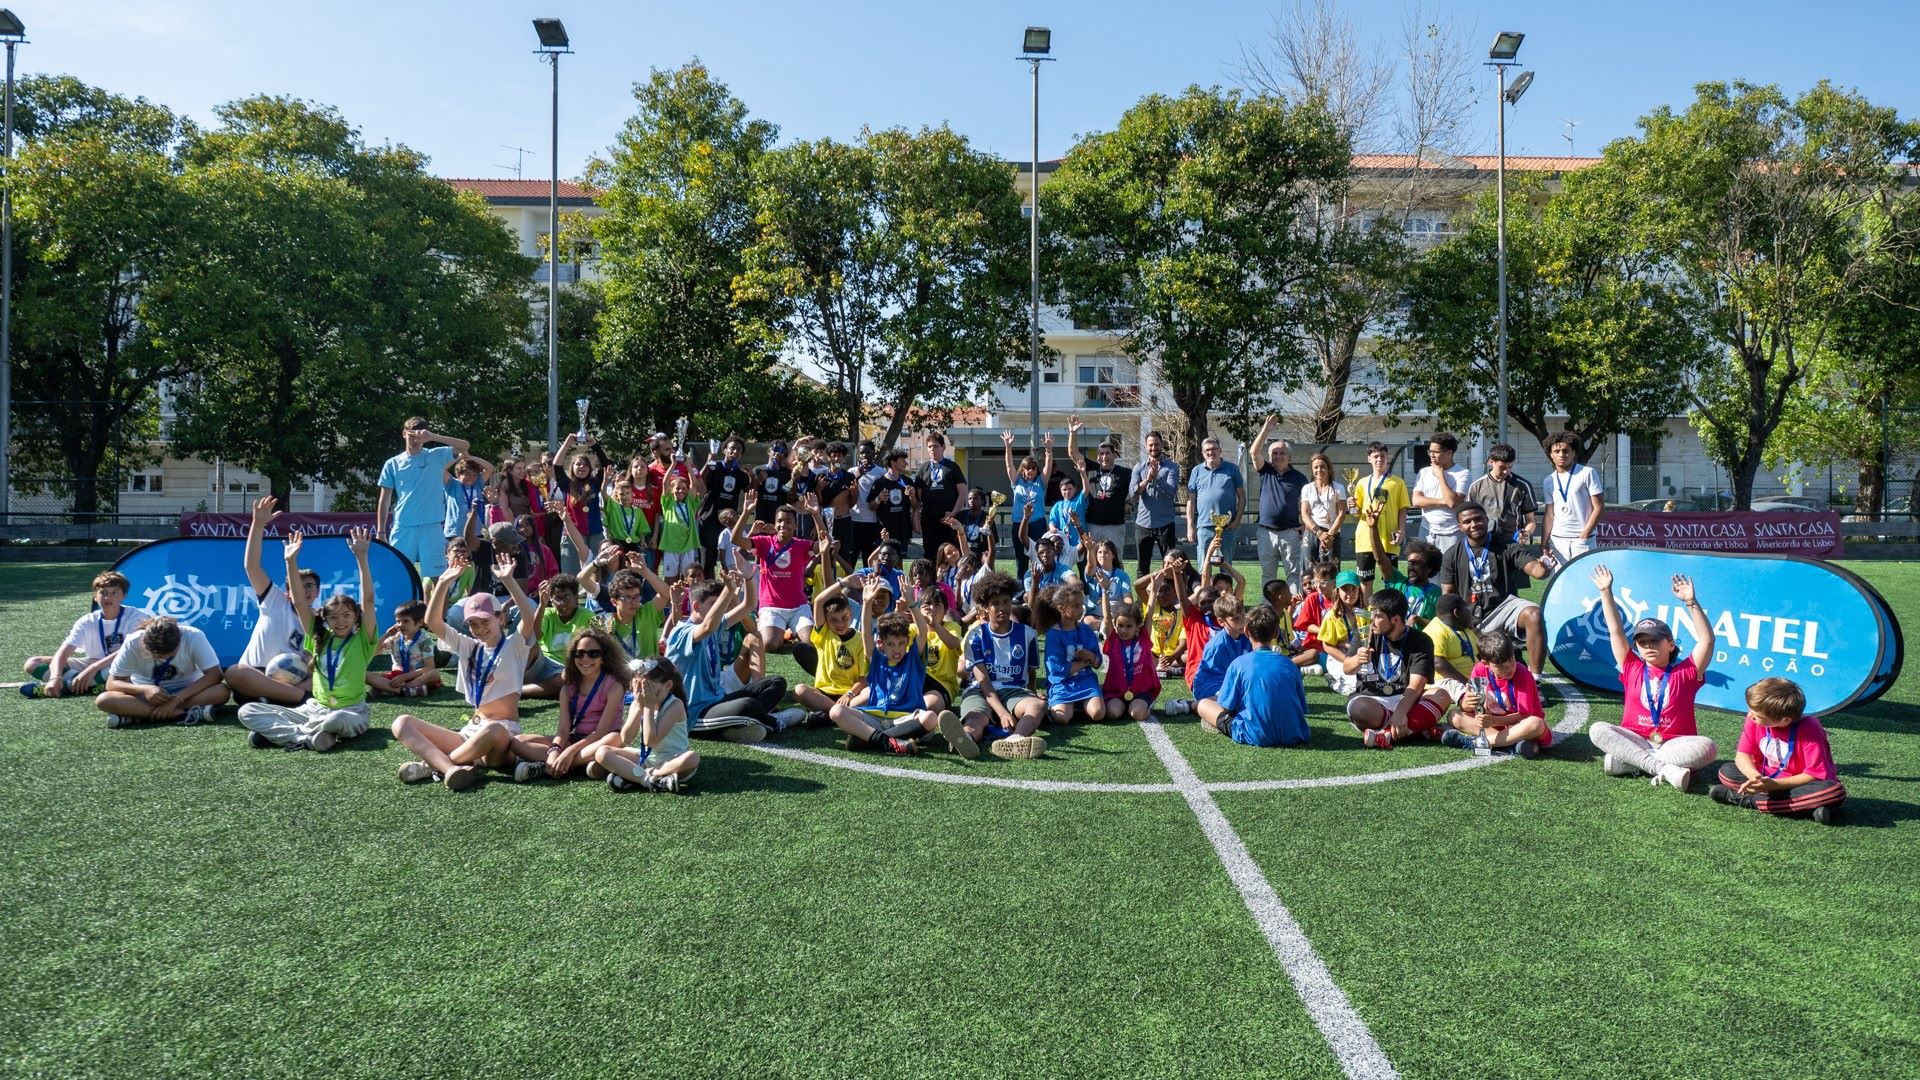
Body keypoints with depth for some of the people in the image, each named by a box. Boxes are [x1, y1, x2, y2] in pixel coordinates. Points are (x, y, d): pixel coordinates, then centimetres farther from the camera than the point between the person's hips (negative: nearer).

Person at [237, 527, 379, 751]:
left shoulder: (362, 641, -2)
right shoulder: (319, 638, 10)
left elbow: (368, 600, -16)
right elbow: (299, 602, 2)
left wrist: (361, 558, -24)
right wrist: (291, 561, -8)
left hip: (349, 713, -5)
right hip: (314, 709, 5)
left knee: (338, 720, -42)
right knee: (247, 711, -10)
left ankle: (277, 732, -17)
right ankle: (307, 738, -28)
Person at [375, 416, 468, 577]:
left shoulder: (436, 456, 6)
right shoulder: (393, 464, 9)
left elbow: (464, 446, -9)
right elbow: (384, 500, 11)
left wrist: (433, 437, -20)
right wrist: (380, 532, 6)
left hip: (432, 527, -1)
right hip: (402, 528, 2)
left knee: (436, 575, -1)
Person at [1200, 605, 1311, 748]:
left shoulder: (1239, 664, -4)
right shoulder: (1289, 664, 5)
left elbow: (1226, 707, -2)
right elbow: (1302, 708, 10)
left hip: (1256, 737, -4)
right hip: (1294, 736, 4)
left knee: (1203, 704, 9)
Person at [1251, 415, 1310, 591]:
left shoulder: (1299, 477, 3)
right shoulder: (1266, 472, 7)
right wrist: (1266, 430, -17)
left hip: (1290, 533, -2)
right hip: (1266, 532, 2)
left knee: (1294, 574, -1)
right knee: (1267, 575, 9)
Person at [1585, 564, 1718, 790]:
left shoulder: (1686, 672, 9)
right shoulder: (1632, 669, 13)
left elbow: (1707, 640, -3)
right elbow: (1616, 632, 10)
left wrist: (1691, 602, -14)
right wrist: (1606, 592, 5)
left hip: (1675, 744, -1)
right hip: (1635, 740, 1)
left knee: (1707, 747, -33)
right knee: (1597, 729, -27)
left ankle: (1626, 761, -34)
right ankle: (1663, 769, -38)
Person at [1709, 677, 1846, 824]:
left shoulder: (1809, 731, -24)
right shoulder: (1755, 719, -12)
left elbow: (1815, 775, -24)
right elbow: (1742, 754, -9)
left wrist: (1773, 784, -32)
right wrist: (1755, 777, -31)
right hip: (1767, 780, 4)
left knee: (1835, 791, -35)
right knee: (1726, 771, -14)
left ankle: (1746, 799, -29)